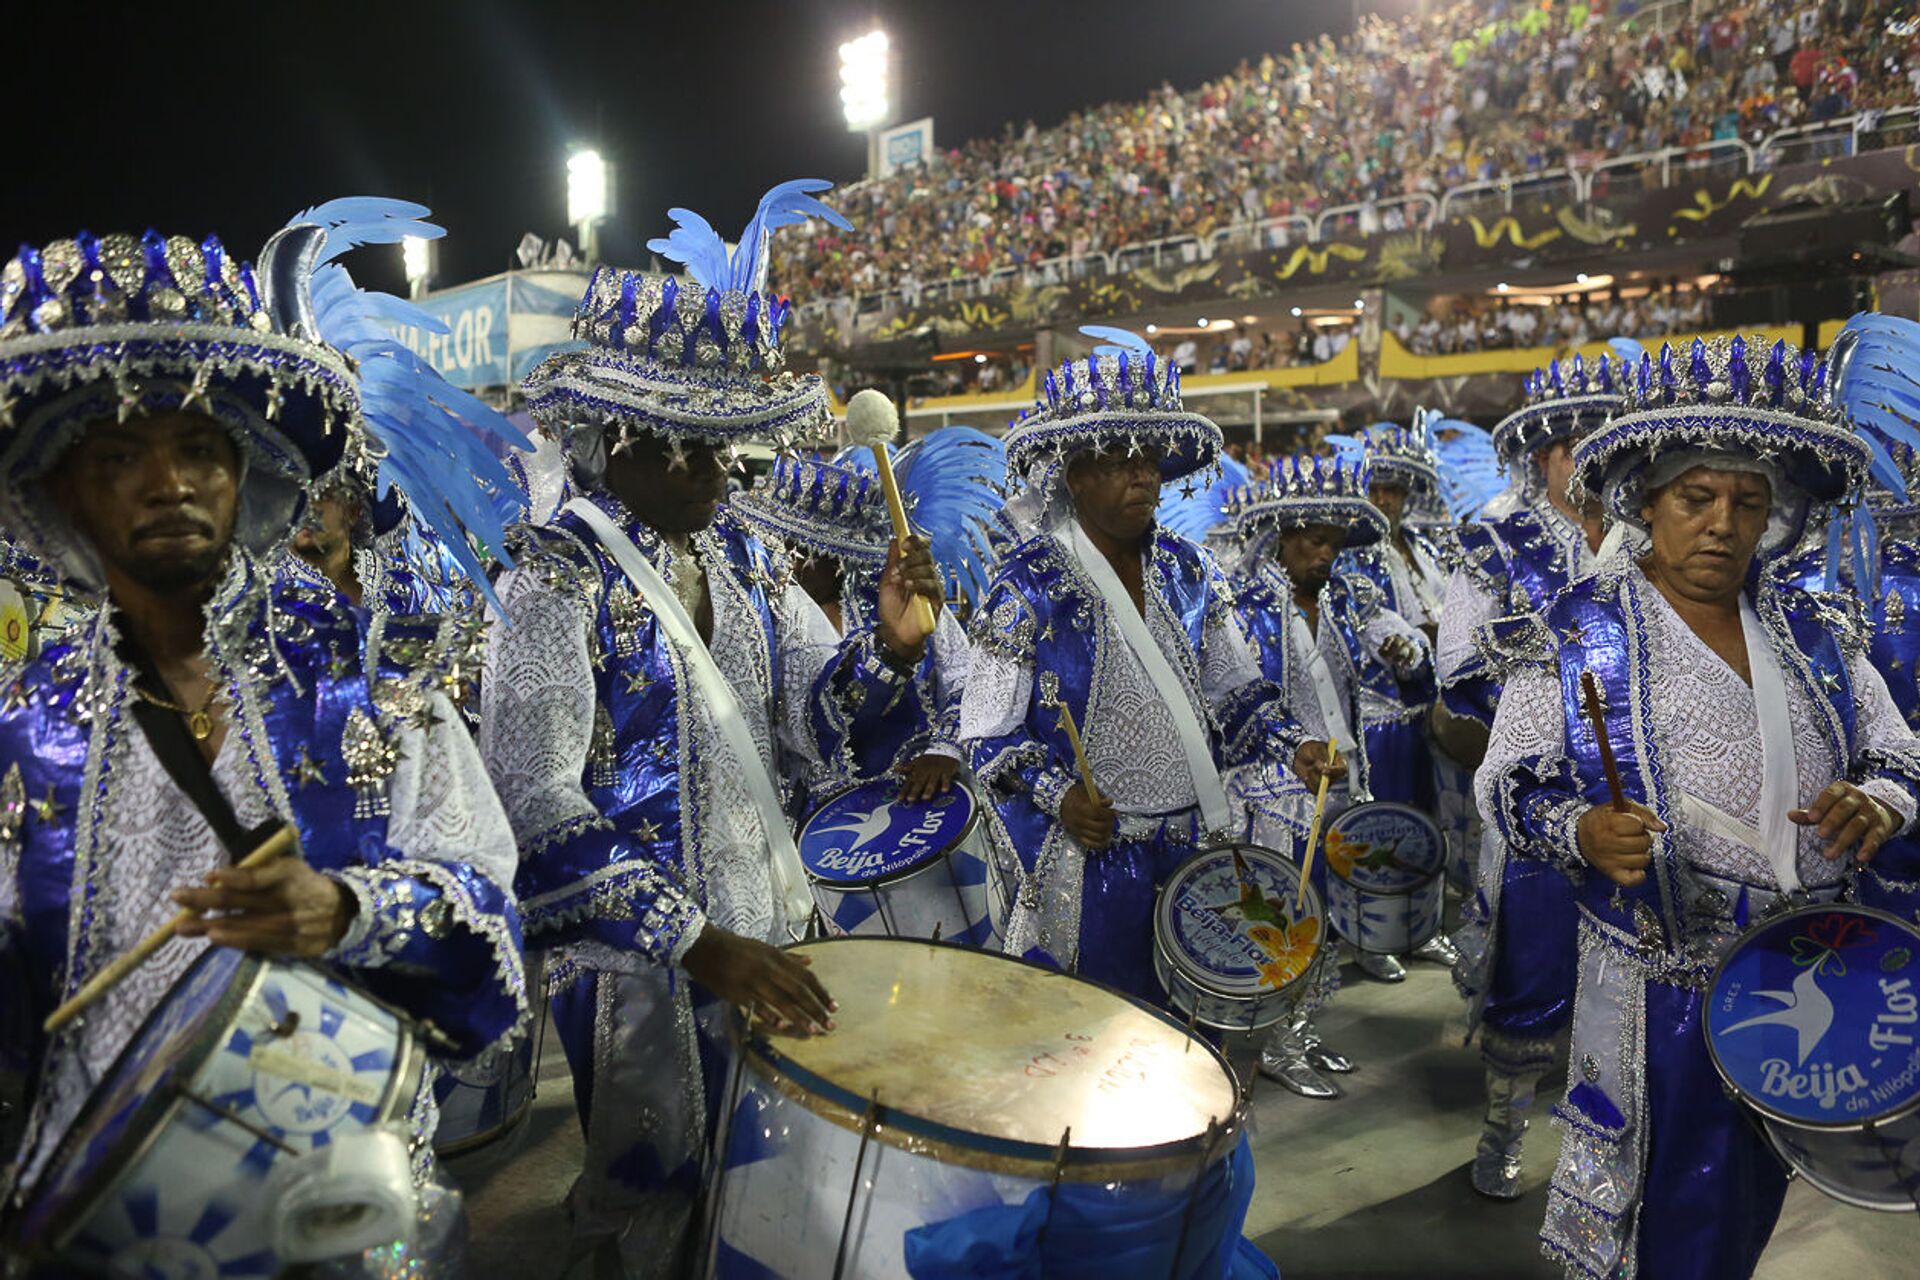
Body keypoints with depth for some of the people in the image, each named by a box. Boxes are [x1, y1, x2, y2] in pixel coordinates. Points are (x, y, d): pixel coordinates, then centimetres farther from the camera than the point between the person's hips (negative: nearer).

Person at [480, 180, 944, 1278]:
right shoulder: (559, 578, -15)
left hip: (768, 926, 6)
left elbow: (812, 717, 5)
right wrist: (696, 941, -27)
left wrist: (886, 647, -17)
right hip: (633, 950, -6)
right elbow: (534, 797, -21)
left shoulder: (745, 554, 5)